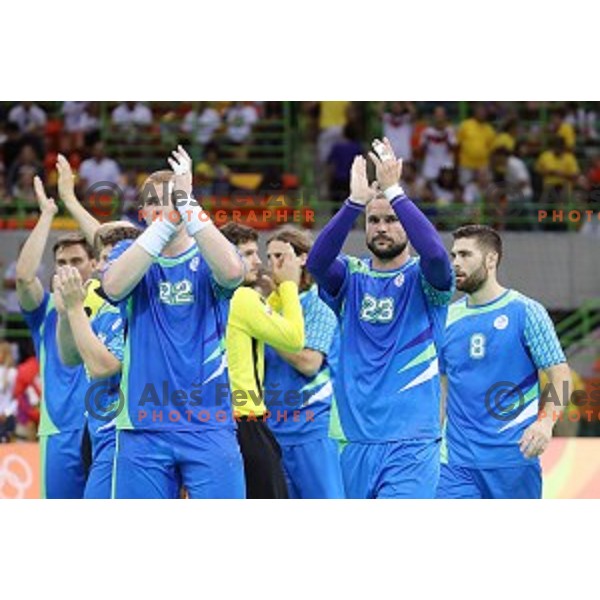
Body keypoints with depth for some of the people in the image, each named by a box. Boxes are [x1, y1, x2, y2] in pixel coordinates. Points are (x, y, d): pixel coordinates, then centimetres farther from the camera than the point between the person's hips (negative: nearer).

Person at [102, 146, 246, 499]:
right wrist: (165, 223, -21)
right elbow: (114, 286, -15)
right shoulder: (131, 253, 9)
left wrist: (186, 206, -22)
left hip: (209, 426, -1)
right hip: (142, 428, 1)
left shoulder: (206, 259, 6)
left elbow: (232, 271, -19)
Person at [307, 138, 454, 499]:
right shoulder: (351, 277, 8)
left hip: (411, 445, -4)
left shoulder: (423, 279, 1)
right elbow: (317, 262, -13)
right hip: (355, 442, 4)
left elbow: (436, 254, -22)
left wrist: (393, 192, -27)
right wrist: (355, 202, -26)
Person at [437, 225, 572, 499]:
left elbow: (561, 378, -6)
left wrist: (546, 421, -24)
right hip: (456, 461, 3)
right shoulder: (448, 318, 10)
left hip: (513, 457, -3)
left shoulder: (526, 312, -3)